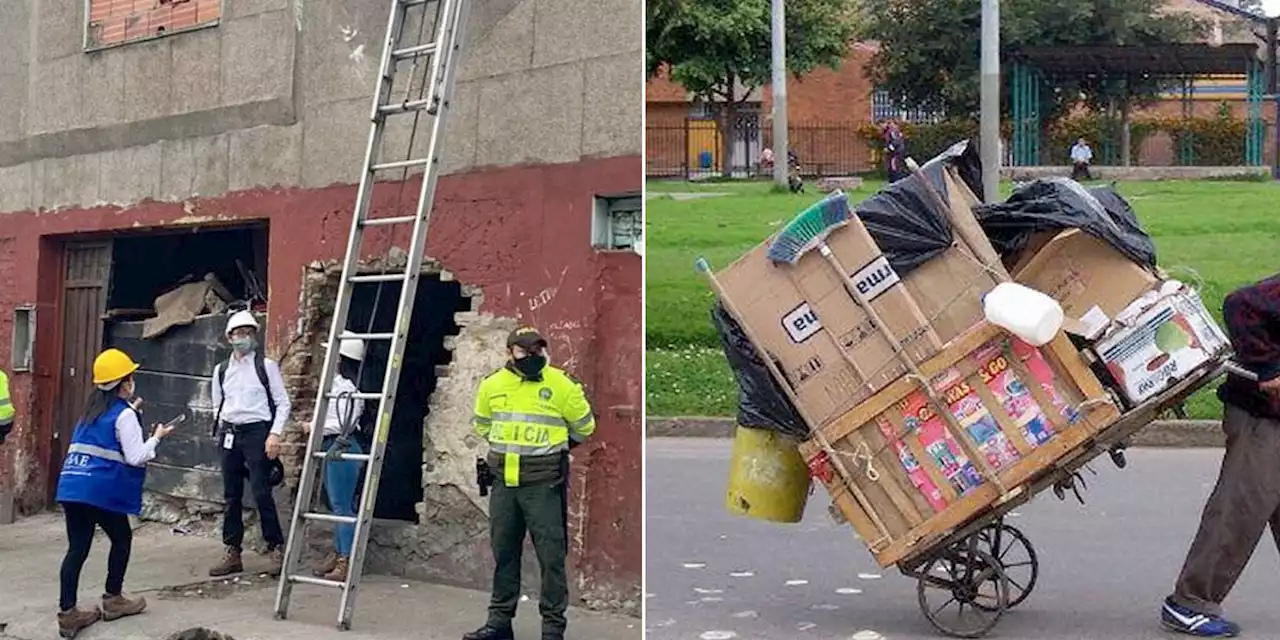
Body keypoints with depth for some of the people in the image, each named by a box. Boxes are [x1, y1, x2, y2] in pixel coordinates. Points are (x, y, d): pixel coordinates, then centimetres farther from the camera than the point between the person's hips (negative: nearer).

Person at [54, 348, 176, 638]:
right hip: (101, 489, -7)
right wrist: (156, 438, 5)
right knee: (122, 538, 13)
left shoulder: (92, 409, 17)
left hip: (72, 485, 7)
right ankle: (113, 600, 20)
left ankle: (67, 613, 1)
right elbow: (135, 457, -10)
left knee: (77, 547, 5)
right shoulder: (125, 414, -6)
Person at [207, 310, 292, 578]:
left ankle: (276, 548, 3)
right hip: (229, 434, 5)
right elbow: (218, 406, 19)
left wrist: (275, 434, -11)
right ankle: (232, 553, 16)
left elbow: (283, 403, -2)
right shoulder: (221, 370, 11)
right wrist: (223, 432, 8)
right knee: (231, 496, 8)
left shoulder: (266, 366, -1)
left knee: (261, 493, -9)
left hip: (257, 432, -5)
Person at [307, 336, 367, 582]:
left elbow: (346, 424, -21)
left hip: (342, 449, -10)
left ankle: (347, 560, -2)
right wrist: (315, 426, 5)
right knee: (336, 504, 14)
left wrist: (315, 427, -13)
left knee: (342, 505, -7)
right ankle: (338, 554, 22)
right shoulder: (336, 383, 14)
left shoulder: (349, 387, -15)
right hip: (330, 447, 10)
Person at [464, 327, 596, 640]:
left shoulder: (561, 385, -7)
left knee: (551, 556, -1)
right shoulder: (492, 385, 4)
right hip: (504, 482, 4)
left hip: (543, 483, -4)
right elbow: (482, 424, 24)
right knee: (504, 553, 14)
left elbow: (584, 426, 8)